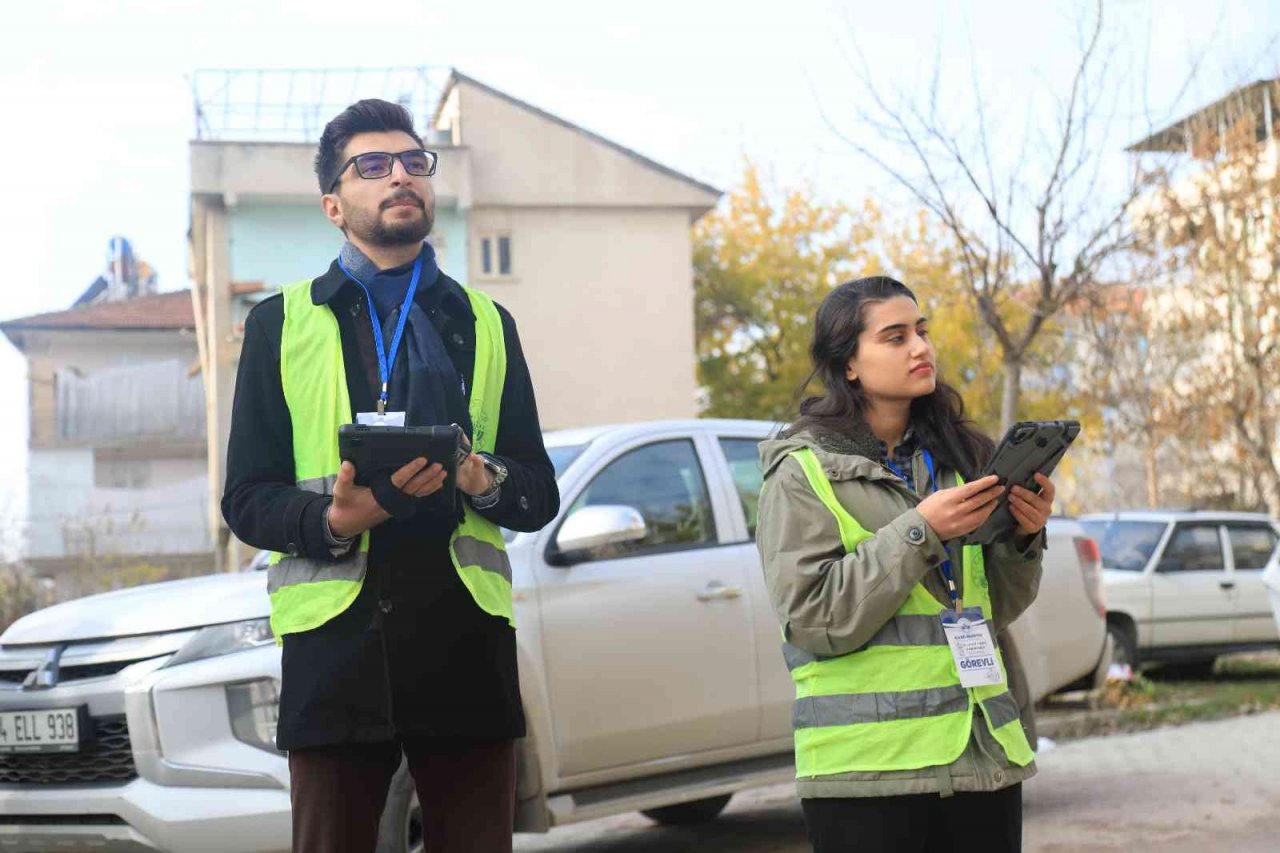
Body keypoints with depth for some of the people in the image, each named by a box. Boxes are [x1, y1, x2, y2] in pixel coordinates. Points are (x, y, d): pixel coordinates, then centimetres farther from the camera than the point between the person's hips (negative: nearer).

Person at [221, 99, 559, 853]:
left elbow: (540, 495, 15)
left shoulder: (485, 324, 18)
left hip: (467, 637, 2)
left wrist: (483, 478, -8)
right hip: (337, 636, -2)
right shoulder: (282, 323, 11)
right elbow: (246, 499, 6)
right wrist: (333, 521, -14)